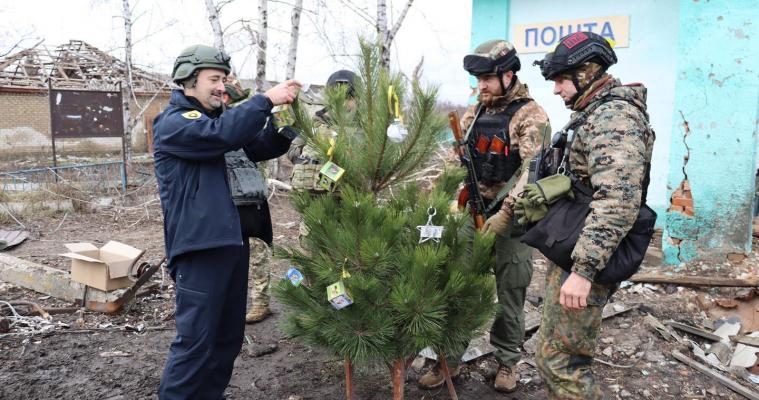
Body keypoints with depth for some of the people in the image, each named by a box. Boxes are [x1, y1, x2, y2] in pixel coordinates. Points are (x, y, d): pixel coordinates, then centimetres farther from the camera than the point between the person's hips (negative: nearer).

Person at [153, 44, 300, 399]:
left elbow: (261, 147, 18)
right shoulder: (172, 123, -8)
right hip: (201, 246, -9)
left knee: (229, 335, 16)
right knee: (195, 340, -5)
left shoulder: (215, 119, 18)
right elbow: (224, 133, -26)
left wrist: (284, 126, -1)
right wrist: (267, 99, -20)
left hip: (231, 241, 9)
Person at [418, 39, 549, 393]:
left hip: (512, 219, -5)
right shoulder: (474, 113, 11)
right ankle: (449, 357, 19)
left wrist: (504, 215, -26)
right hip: (474, 214, 5)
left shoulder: (531, 116, -8)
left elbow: (531, 171, -18)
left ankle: (507, 361, 26)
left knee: (510, 294, 7)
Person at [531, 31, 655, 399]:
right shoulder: (596, 113, 16)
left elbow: (618, 200, -29)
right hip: (573, 250, 11)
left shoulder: (615, 116, -18)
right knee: (566, 351, 21)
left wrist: (583, 269, -32)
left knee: (558, 359, -5)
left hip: (581, 258, -11)